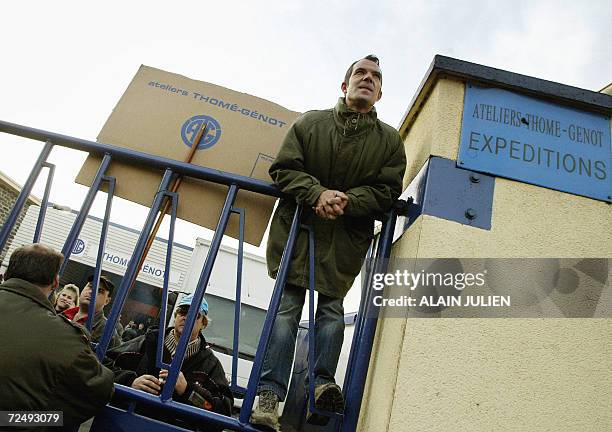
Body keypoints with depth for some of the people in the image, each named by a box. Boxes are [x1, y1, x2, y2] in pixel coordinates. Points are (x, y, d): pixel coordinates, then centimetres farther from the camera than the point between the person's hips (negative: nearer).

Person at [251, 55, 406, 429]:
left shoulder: (390, 140, 5)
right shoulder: (310, 123, 4)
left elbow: (387, 190, -1)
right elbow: (284, 168, -1)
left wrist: (347, 200, -19)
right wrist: (318, 193, -19)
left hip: (347, 237, 1)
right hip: (299, 225, 0)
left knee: (332, 307, -2)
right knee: (287, 306, -5)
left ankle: (323, 383, 9)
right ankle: (270, 393, -3)